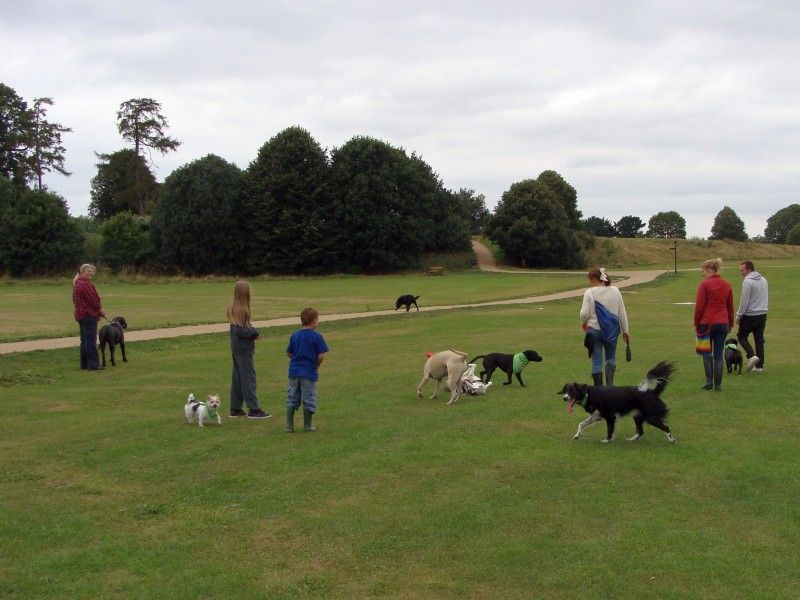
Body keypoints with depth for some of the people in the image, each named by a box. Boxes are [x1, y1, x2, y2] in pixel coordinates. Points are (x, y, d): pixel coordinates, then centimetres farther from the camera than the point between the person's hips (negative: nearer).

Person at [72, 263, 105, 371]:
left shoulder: (77, 284, 17)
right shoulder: (85, 284, -16)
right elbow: (93, 299, -17)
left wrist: (98, 311, 11)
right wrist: (100, 309, 0)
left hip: (81, 314, 11)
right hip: (89, 315, -11)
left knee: (84, 340, 13)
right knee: (91, 340, -9)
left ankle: (84, 364, 17)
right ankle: (93, 365, -9)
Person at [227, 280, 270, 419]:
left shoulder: (232, 307, 9)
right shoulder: (242, 310, -19)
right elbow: (239, 330, -23)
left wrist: (252, 331, 6)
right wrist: (254, 332, -11)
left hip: (235, 349, 9)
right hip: (244, 349, -9)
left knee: (237, 378, 13)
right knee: (249, 378, -4)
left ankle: (235, 409, 18)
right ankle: (253, 409, 0)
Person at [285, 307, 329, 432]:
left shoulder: (294, 335, 4)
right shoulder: (317, 336, -10)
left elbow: (289, 353, 7)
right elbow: (321, 356, -12)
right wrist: (316, 366, 5)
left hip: (294, 370, 4)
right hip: (309, 372, -4)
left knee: (292, 399, 11)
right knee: (308, 400, 6)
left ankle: (289, 425, 13)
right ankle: (307, 426, 12)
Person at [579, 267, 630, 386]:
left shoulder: (590, 293, -10)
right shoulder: (615, 290, 0)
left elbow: (584, 313, -10)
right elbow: (622, 312, 4)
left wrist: (583, 322, 12)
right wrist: (625, 331, 13)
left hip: (594, 330, -3)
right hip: (612, 330, 3)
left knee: (596, 361, 5)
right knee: (611, 358, 18)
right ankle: (609, 384, 3)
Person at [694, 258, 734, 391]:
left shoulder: (705, 284, -9)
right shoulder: (727, 285, 7)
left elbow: (699, 306, -10)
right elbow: (730, 307, 12)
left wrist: (696, 324, 0)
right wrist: (730, 324, 21)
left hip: (707, 323, -4)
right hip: (723, 323, 4)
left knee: (707, 353, 10)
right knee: (718, 354, 7)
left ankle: (709, 381, 7)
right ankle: (718, 385, 8)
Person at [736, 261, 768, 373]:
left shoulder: (748, 281, -15)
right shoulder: (763, 280, 11)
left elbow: (744, 301, -16)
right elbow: (766, 298, 18)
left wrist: (739, 315, -8)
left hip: (750, 315, -7)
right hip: (762, 314, 7)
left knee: (742, 336, 8)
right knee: (759, 339, 10)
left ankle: (752, 356, -11)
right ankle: (759, 365, 11)